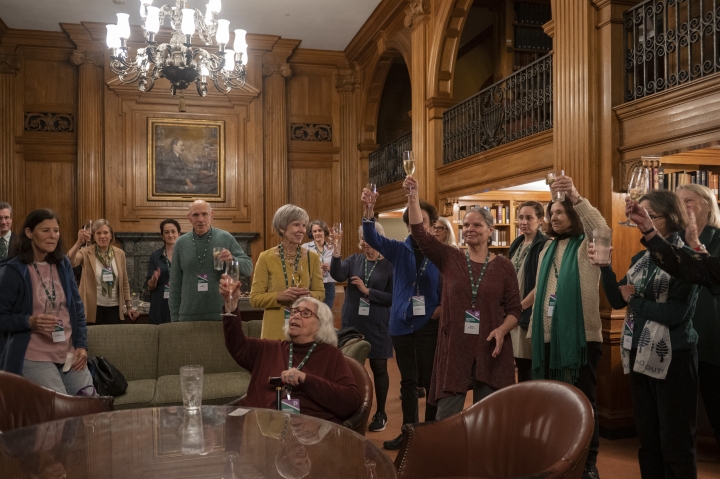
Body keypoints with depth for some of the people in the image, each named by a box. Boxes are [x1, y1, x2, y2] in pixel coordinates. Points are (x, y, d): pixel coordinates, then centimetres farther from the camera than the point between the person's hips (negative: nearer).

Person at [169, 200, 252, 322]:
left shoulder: (225, 238, 0)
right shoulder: (181, 243, 5)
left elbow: (248, 268, 0)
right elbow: (175, 284, 8)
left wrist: (232, 259, -20)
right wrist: (174, 317, 5)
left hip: (221, 314, -1)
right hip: (188, 316, 1)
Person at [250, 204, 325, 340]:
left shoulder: (312, 257, 2)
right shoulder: (266, 258, -5)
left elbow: (320, 293, 7)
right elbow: (255, 298, -4)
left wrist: (309, 295, -14)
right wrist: (279, 296, -20)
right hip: (275, 329, -2)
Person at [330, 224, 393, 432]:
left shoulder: (389, 265, -5)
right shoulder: (353, 260, 3)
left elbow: (393, 298, -10)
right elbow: (338, 275, -16)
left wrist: (367, 291, -16)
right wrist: (336, 254, -30)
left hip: (377, 325, -2)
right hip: (352, 323, 3)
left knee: (378, 368, 7)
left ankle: (380, 413, 23)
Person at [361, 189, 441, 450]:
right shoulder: (399, 250, 4)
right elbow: (372, 238, -10)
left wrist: (443, 307, -13)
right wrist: (369, 209, -26)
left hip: (429, 323, -3)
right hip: (402, 323, 3)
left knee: (431, 379, 3)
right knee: (407, 380, 12)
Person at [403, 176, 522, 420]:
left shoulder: (503, 266, 2)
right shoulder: (450, 258, 2)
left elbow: (514, 308, 4)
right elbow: (419, 233, -9)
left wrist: (502, 330, -16)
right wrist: (413, 196, -18)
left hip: (490, 350, 0)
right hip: (453, 349, 0)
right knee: (445, 418, 4)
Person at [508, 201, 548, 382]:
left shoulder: (544, 245, -10)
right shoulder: (516, 245, 13)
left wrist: (523, 304, -17)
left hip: (531, 312, -7)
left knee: (532, 370, -1)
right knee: (521, 367, 14)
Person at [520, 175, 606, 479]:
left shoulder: (587, 246, -1)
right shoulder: (548, 250, 17)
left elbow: (601, 228, -25)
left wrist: (575, 197, -38)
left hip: (580, 335, -6)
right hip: (548, 336, 6)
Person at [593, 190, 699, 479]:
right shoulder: (640, 258, 9)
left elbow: (676, 313, -21)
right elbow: (617, 300, 3)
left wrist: (634, 300, -9)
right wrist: (604, 267, -10)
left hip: (672, 357, -7)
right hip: (640, 355, 7)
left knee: (675, 442, 5)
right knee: (646, 436, 17)